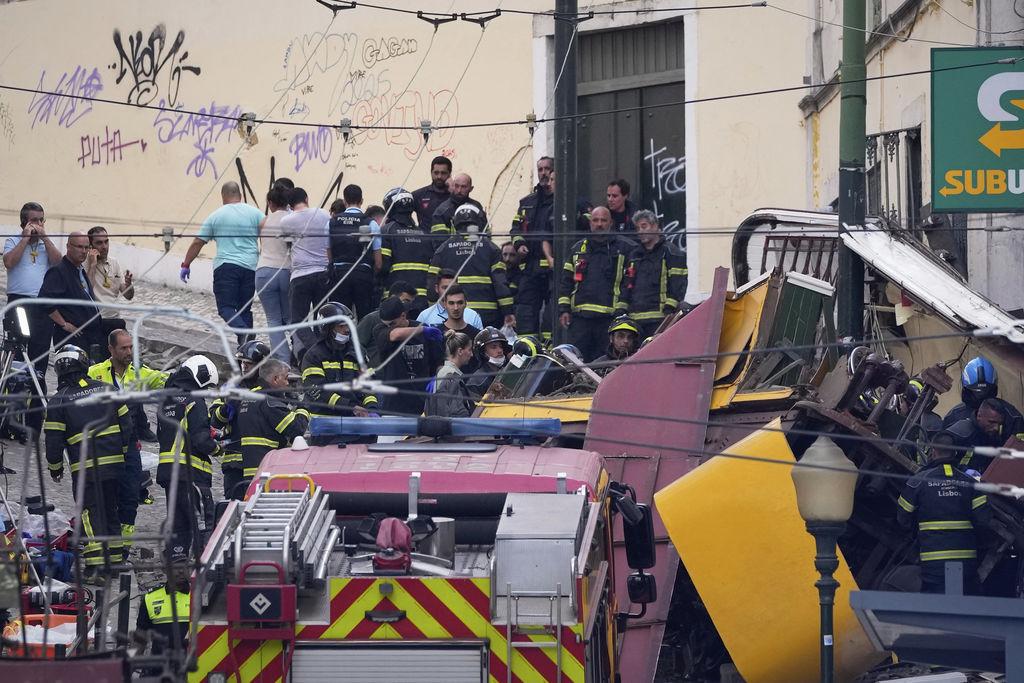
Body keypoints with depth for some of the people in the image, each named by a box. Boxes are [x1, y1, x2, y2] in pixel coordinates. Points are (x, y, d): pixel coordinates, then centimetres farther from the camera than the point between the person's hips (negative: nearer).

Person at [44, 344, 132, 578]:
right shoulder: (107, 390, 6)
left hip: (85, 468, -4)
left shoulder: (58, 401, -6)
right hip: (115, 464, 4)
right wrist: (121, 452, 22)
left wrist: (54, 468, 12)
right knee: (110, 510, 18)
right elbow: (126, 425, 9)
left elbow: (53, 441, -4)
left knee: (90, 512, 0)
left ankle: (95, 562, -12)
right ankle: (115, 558, 21)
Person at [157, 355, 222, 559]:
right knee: (202, 523, -7)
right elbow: (200, 439, -18)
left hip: (167, 470, 8)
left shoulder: (167, 401, 16)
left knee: (178, 524, 13)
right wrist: (215, 448, 2)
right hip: (191, 473, -8)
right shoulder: (194, 401, -10)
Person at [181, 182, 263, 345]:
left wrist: (186, 265, 20)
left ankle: (244, 332, -32)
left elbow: (197, 243, 10)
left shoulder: (215, 216, 7)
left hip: (226, 266, -3)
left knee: (226, 307, -6)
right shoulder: (255, 213, 8)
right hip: (250, 266, 3)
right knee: (245, 309, 9)